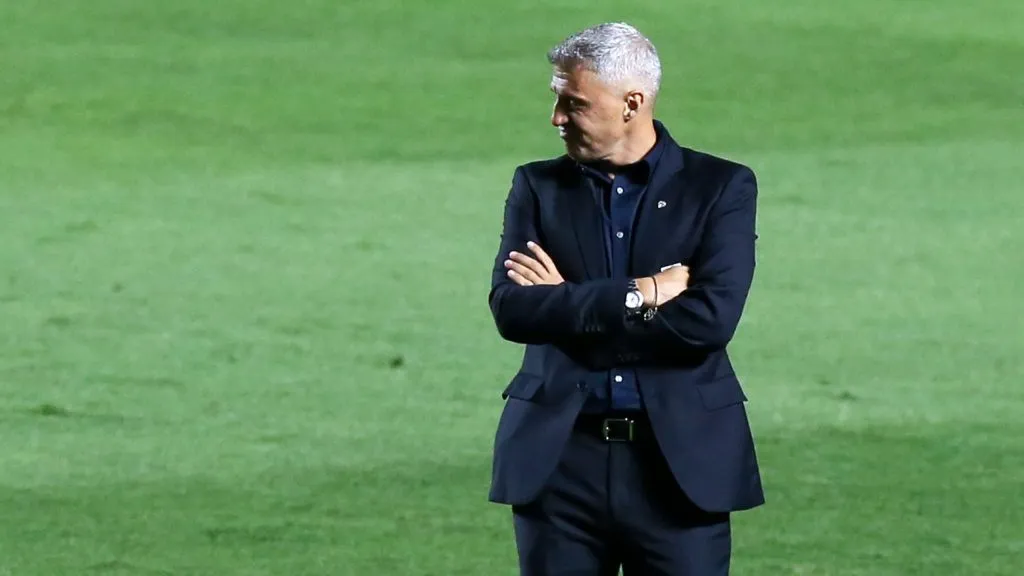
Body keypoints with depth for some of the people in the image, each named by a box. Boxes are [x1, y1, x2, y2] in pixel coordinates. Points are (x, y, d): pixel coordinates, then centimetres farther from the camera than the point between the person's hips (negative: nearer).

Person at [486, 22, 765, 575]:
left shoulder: (721, 187, 2)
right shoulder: (539, 186, 9)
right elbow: (510, 308, -6)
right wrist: (641, 295, -13)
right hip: (560, 459, 2)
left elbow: (712, 317, -12)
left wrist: (568, 304, -8)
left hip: (681, 462, -2)